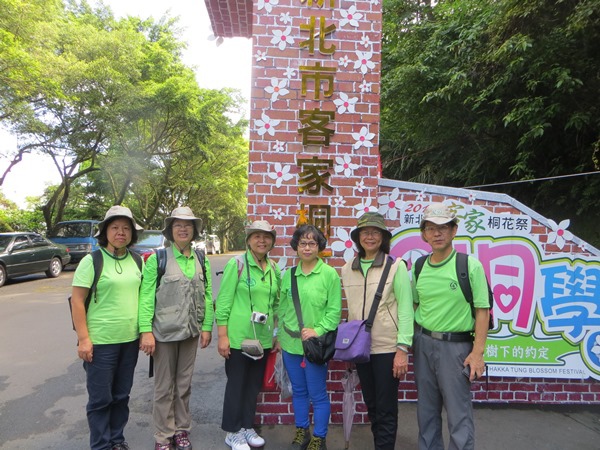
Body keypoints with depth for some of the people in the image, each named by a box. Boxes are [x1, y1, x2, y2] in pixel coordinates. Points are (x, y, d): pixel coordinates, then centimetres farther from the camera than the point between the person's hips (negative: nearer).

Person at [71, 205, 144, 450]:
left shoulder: (137, 261, 5)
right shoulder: (92, 261, -9)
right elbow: (77, 301, -11)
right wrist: (83, 338, -15)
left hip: (130, 339, 5)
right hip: (100, 341, -4)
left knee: (121, 395, 17)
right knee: (100, 398, 7)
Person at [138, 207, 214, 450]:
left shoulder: (201, 261, 5)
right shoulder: (157, 259, -7)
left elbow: (207, 295, 7)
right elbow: (146, 296, -9)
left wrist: (207, 326, 3)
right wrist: (146, 330, -14)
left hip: (191, 332, 4)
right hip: (165, 331, -3)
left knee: (184, 384, 15)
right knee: (164, 386, 8)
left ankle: (182, 430, 32)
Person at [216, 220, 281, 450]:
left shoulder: (274, 269, 6)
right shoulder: (236, 264, -10)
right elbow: (223, 301, -11)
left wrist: (276, 335, 14)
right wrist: (222, 336, -14)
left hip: (263, 338, 5)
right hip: (238, 336, -5)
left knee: (254, 384, 16)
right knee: (236, 384, 8)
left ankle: (247, 427, 34)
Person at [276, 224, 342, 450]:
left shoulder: (329, 274, -8)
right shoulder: (289, 275, 5)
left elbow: (334, 310, -8)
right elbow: (281, 308, 12)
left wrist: (318, 331, -17)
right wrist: (280, 336, 11)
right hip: (290, 343, 4)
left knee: (317, 394, 7)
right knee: (298, 391, 18)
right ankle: (301, 431, 36)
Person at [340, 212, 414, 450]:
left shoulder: (396, 266, -8)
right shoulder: (347, 269, 5)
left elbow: (406, 309, -10)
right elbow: (352, 310, 10)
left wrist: (403, 348, -14)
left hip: (387, 348, -4)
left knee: (386, 410, 3)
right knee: (371, 406, 17)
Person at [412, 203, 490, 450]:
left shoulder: (470, 265, -8)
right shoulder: (418, 268, 5)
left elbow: (482, 310, -8)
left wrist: (477, 352, -13)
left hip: (455, 345, -4)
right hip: (422, 343, 5)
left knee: (459, 414, 3)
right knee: (426, 411, 17)